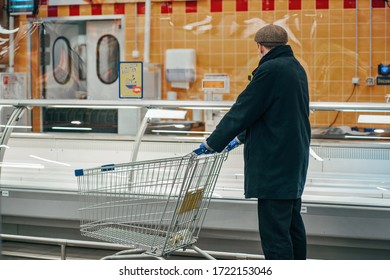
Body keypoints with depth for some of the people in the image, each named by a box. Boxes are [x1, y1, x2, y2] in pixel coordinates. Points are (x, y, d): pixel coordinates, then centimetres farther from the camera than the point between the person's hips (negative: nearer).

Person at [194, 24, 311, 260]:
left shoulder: (270, 70, -16)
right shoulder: (296, 68, 14)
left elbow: (243, 110, -14)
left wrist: (213, 144, -5)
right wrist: (241, 138, 24)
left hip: (275, 164, -10)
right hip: (295, 160, 10)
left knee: (275, 231, -8)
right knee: (292, 222, 19)